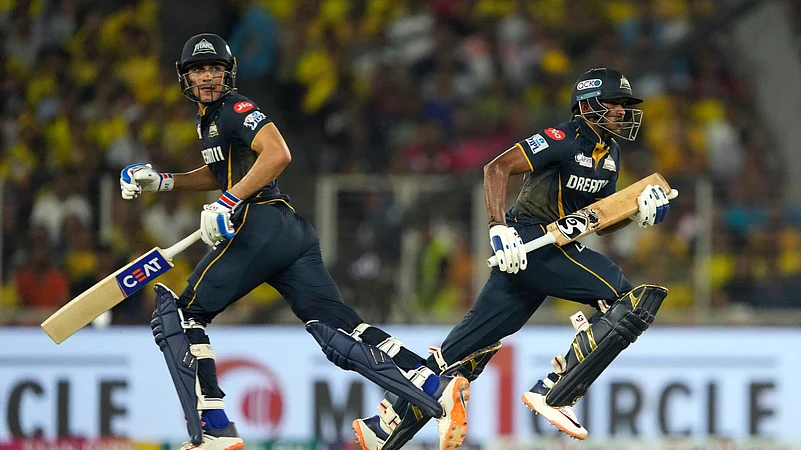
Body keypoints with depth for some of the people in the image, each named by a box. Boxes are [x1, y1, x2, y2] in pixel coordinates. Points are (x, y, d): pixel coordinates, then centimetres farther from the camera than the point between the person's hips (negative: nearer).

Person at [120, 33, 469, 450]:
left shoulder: (235, 108, -4)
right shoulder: (209, 118, 26)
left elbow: (278, 153, -19)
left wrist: (229, 202, -21)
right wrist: (160, 181, 30)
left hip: (261, 225, -9)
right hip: (292, 233, 9)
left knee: (177, 317, -3)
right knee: (338, 329, -5)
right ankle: (440, 389, -21)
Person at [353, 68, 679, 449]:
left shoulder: (610, 154, 17)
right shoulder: (566, 139, -11)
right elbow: (498, 168, -17)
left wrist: (637, 213, 3)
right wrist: (499, 229, -24)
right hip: (529, 241, -9)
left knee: (469, 343, 8)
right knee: (630, 300, -17)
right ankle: (553, 394, -18)